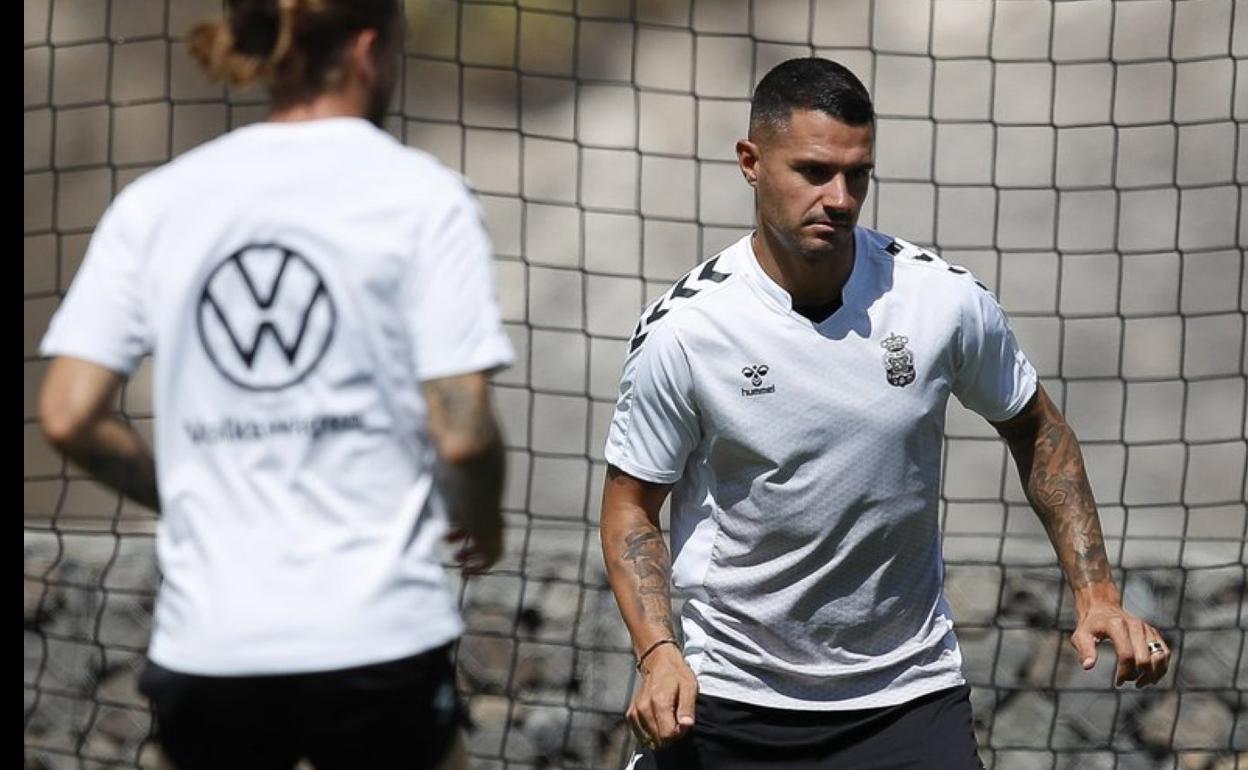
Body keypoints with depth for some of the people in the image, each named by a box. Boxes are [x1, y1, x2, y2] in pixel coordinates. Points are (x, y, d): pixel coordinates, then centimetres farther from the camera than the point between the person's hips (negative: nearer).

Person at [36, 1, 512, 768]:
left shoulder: (156, 200, 5)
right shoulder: (421, 194, -4)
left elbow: (68, 416, 2)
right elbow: (461, 435, -9)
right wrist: (483, 522, 12)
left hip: (205, 645, 3)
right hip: (378, 640, -3)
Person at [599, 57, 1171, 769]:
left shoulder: (947, 300, -8)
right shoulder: (681, 329, -12)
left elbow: (1036, 429, 9)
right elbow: (631, 505, -1)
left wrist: (1096, 592, 2)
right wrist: (659, 653, -16)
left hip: (910, 694, 1)